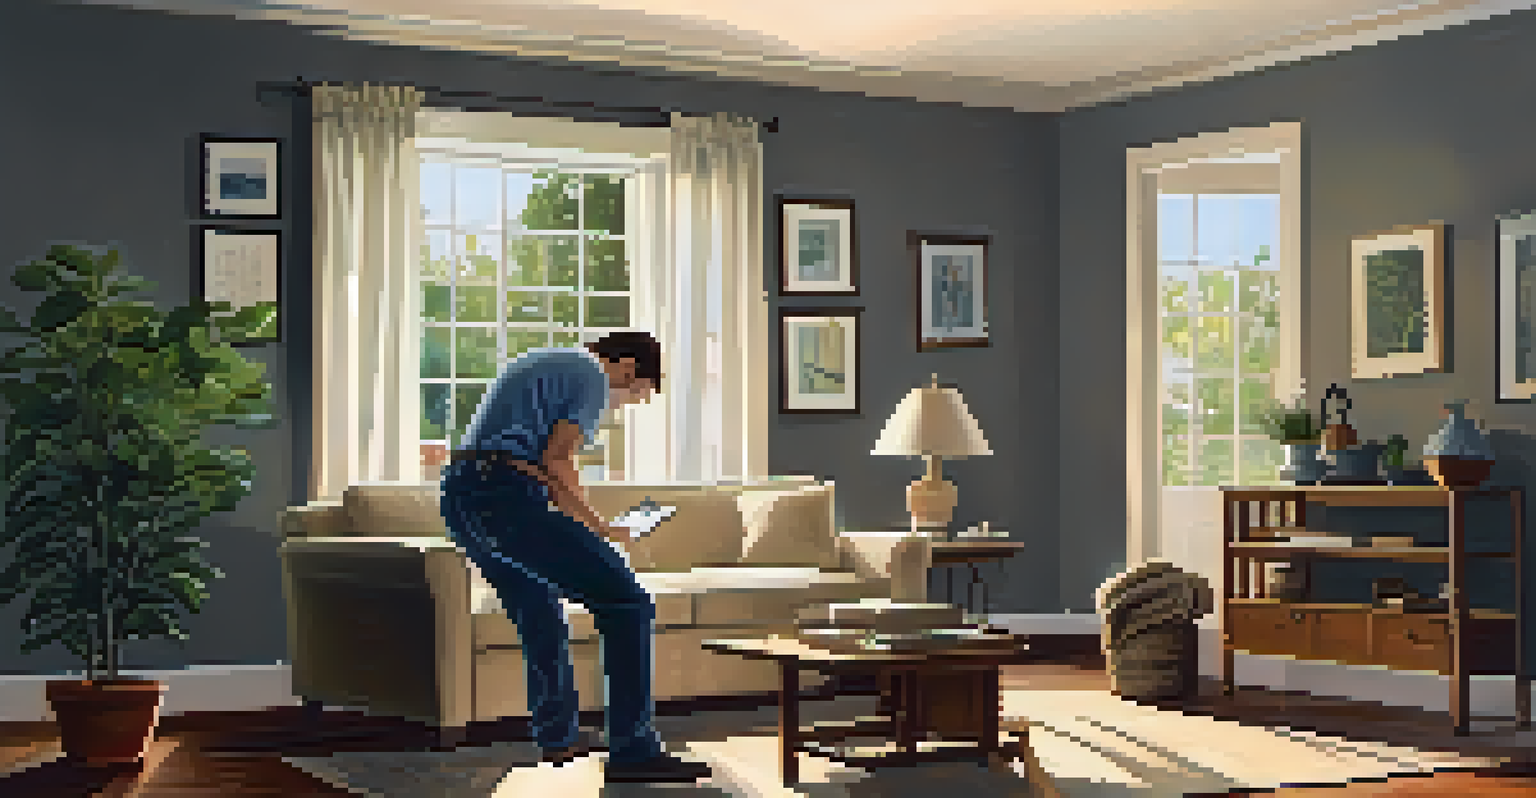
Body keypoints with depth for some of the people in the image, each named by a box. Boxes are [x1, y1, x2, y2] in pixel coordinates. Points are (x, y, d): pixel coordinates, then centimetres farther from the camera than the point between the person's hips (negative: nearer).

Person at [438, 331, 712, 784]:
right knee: (626, 604, -7)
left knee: (539, 615, 28)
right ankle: (633, 750, -10)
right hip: (507, 497, -10)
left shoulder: (544, 364, 29)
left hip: (458, 496, 10)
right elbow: (556, 462, -13)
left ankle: (557, 737, 41)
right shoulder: (593, 378, 0)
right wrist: (598, 527, 0)